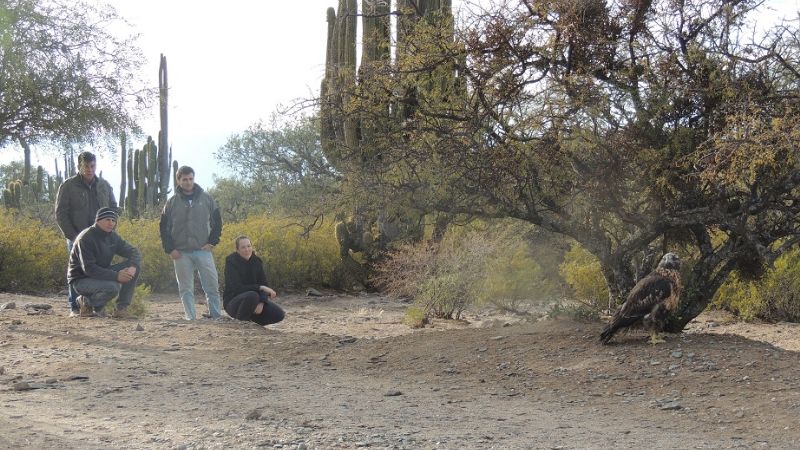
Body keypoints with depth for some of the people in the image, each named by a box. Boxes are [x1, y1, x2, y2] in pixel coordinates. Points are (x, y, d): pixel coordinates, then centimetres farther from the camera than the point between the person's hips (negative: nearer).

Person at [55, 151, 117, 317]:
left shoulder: (104, 186, 13)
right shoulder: (68, 186, 1)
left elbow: (113, 209, 19)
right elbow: (60, 214, -1)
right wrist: (72, 235, -10)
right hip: (77, 239, -3)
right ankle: (75, 308, 4)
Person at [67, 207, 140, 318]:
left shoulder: (112, 237, 3)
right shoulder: (85, 238, -21)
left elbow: (134, 252, 0)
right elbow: (89, 269, -27)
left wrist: (133, 267, -24)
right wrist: (116, 276, -33)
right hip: (81, 280, -8)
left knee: (134, 265, -10)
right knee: (112, 287, -36)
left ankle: (122, 307, -6)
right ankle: (87, 302, -5)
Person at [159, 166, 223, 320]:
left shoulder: (206, 199, 6)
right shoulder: (172, 202, 5)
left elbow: (217, 221, 10)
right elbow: (164, 227, 7)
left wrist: (212, 242, 1)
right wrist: (170, 249, -2)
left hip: (203, 250, 0)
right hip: (181, 253, 0)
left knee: (212, 285, -3)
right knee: (186, 288, 3)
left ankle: (216, 315, 6)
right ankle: (190, 317, 8)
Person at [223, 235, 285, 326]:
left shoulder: (257, 261, 2)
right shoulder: (231, 262, -14)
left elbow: (263, 284, -1)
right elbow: (237, 288, -24)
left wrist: (261, 303, -20)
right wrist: (261, 288, -31)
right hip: (233, 303, -5)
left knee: (279, 315, -13)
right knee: (252, 296, -38)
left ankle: (250, 318, 8)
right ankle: (239, 321, -13)